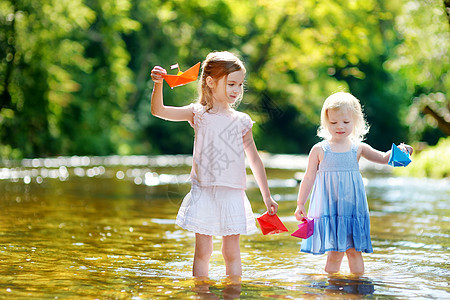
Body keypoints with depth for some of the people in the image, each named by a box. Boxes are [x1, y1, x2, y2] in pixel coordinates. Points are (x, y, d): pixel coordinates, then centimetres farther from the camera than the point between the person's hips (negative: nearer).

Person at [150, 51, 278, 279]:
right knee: (202, 251, 3)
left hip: (232, 194, 1)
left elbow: (254, 160, 13)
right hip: (204, 192, -1)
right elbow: (159, 111, -8)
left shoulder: (241, 121, 6)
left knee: (232, 253, 5)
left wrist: (267, 197, 13)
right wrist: (158, 84, -25)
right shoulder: (198, 114, 1)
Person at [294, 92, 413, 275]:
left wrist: (398, 150, -9)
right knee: (335, 252, -5)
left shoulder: (358, 148, 6)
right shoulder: (319, 150, 0)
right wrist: (300, 204, 0)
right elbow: (308, 178, 4)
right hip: (329, 208, -3)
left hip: (353, 207, 3)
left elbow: (384, 158, 11)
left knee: (354, 251, 4)